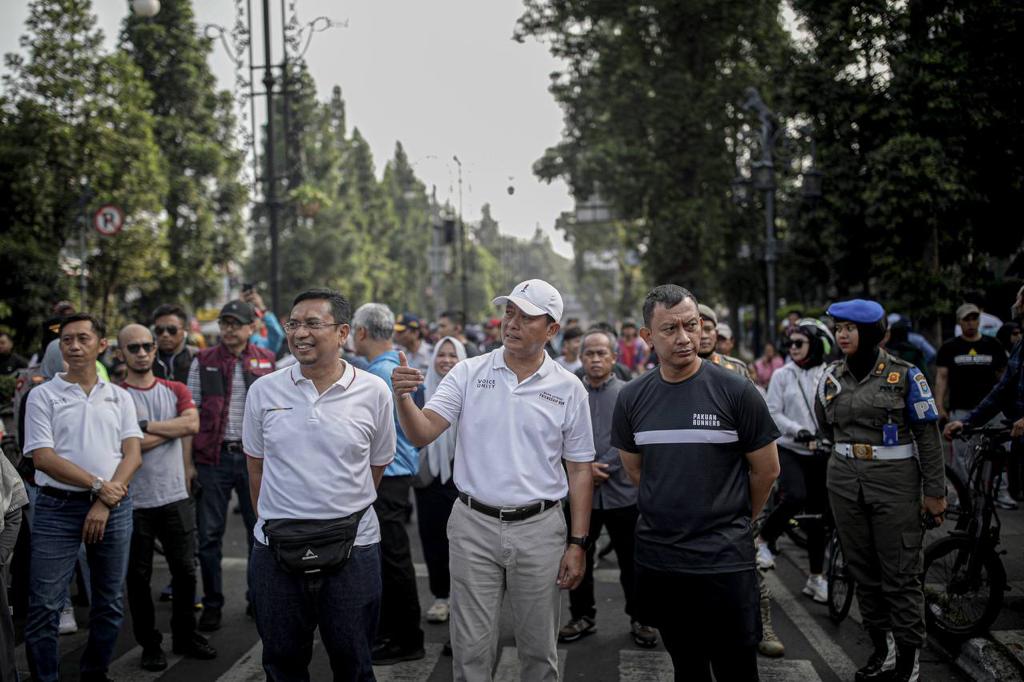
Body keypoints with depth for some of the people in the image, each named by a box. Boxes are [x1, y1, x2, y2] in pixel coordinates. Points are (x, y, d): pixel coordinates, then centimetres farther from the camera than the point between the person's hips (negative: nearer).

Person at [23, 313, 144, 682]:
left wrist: (105, 503, -10)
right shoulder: (43, 395, 2)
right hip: (57, 508, -3)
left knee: (110, 603, 10)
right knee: (44, 605, -3)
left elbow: (132, 454, 2)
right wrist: (98, 485, -13)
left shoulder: (119, 397, 9)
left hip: (113, 507, 3)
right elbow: (43, 457, -7)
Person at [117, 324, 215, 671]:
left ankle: (185, 636, 25)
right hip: (134, 501, -3)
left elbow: (192, 424, -10)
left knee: (185, 570, 9)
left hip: (176, 496, 3)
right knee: (138, 576, 7)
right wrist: (172, 428, -8)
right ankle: (150, 644, 21)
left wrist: (148, 426, -13)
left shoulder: (176, 391, 8)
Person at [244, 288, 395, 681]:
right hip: (276, 547, 2)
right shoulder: (263, 390, 1)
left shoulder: (373, 391, -4)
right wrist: (275, 519, 12)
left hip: (351, 546, -1)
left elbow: (377, 466, 7)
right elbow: (256, 467, 11)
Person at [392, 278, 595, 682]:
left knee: (539, 649, 12)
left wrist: (577, 543, 0)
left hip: (539, 528, 0)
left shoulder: (568, 389, 0)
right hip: (474, 526, 0)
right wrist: (403, 397, -29)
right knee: (471, 648, 7)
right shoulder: (468, 374, -1)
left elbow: (579, 470, 3)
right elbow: (422, 434, -9)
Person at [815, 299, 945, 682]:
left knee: (900, 575, -1)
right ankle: (881, 650, 21)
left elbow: (928, 436, -4)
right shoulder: (831, 377, 5)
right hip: (845, 482, 4)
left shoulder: (904, 375, -6)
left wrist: (935, 491, -5)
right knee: (863, 572, 9)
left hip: (895, 482, -4)